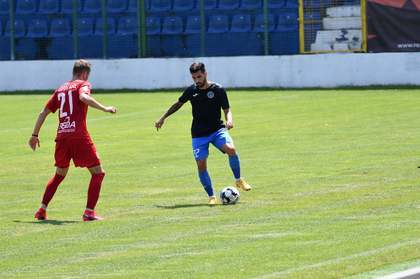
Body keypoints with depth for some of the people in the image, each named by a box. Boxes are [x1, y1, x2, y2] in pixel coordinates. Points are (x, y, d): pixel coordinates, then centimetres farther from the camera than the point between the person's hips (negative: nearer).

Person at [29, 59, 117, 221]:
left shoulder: (60, 89, 21)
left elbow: (43, 113, 21)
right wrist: (104, 109, -22)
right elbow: (83, 97, -21)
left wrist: (35, 135, 28)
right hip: (79, 136, -6)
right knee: (98, 173, 3)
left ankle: (42, 210, 18)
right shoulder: (83, 84, 4)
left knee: (59, 175, 23)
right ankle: (89, 212, -7)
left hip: (61, 136, 6)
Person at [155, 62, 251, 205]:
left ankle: (239, 180, -7)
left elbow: (227, 110, -5)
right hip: (199, 134, 2)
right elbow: (178, 104, 19)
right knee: (201, 165, -10)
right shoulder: (191, 91, 2)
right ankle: (211, 197, 2)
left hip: (217, 129, -2)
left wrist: (229, 120, -27)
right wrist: (163, 118, 22)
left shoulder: (218, 90, -7)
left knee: (231, 149, -28)